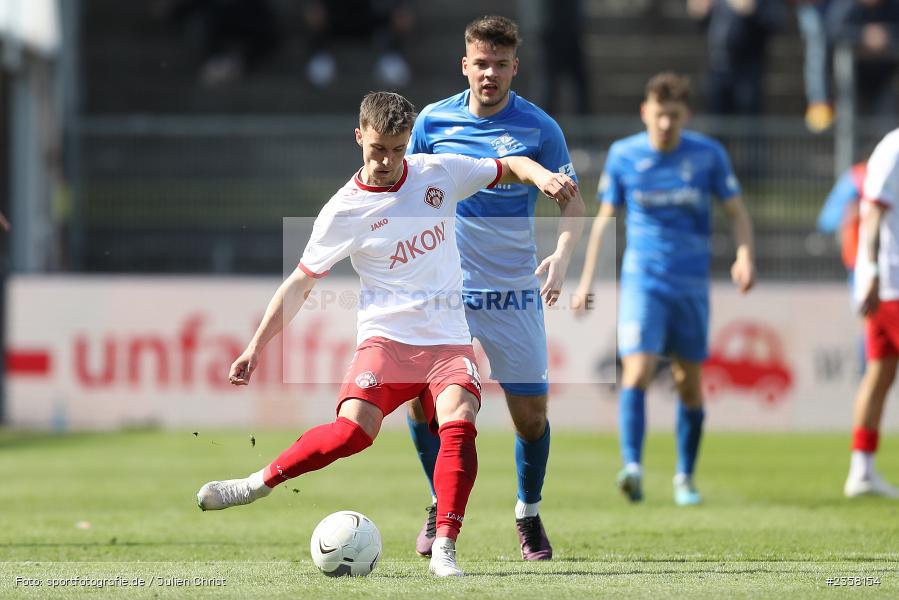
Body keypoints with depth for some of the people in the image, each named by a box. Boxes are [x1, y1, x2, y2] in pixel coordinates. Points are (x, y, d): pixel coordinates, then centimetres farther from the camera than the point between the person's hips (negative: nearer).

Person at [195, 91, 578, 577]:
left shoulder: (439, 173, 4)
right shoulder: (344, 212, -2)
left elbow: (510, 168, 17)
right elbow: (300, 283, 4)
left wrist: (542, 175, -7)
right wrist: (255, 348, 1)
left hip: (449, 340, 2)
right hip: (386, 336, -2)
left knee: (459, 422, -25)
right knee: (353, 430, -24)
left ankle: (444, 551, -26)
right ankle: (257, 485, -5)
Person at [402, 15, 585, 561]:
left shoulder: (539, 128, -3)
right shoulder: (434, 121, 1)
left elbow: (573, 203, 1)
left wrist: (562, 256, -17)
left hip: (513, 293, -1)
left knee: (532, 410, -1)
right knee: (421, 396, -13)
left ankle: (529, 515, 23)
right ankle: (443, 505, 11)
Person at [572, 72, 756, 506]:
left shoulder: (708, 155, -2)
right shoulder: (622, 155, 0)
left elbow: (737, 212, 3)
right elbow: (604, 217, 9)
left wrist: (745, 257, -16)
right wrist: (587, 281, 7)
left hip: (691, 283, 1)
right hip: (642, 279, -1)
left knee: (689, 383, 7)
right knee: (637, 372, -19)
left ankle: (685, 478, 21)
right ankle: (632, 467, -27)